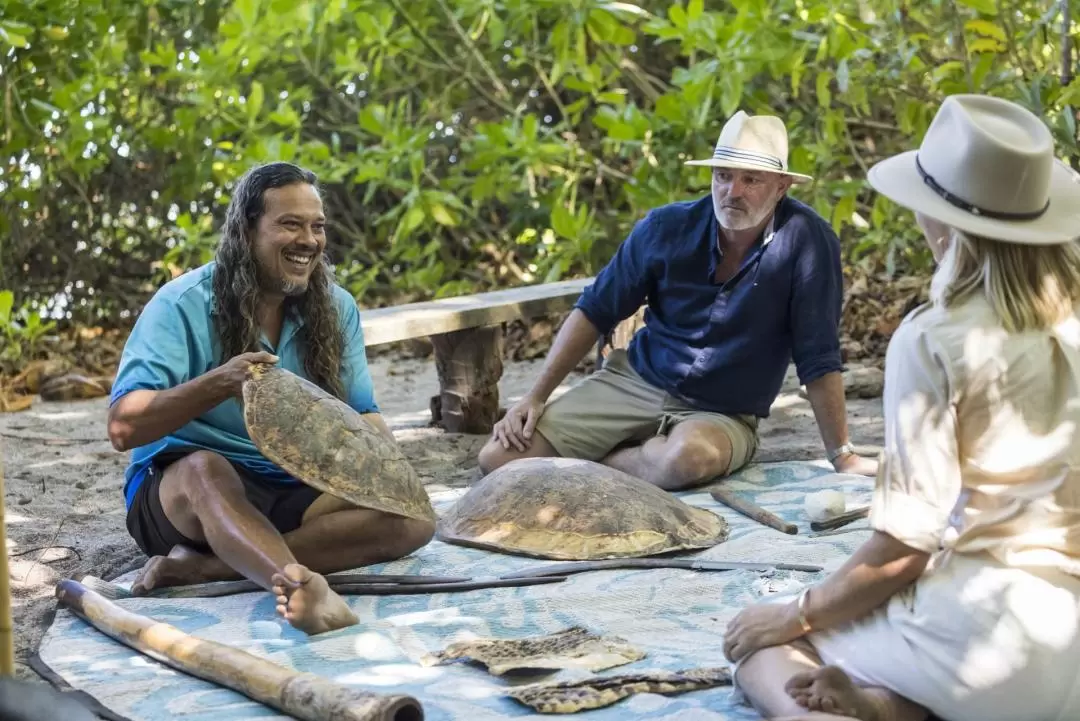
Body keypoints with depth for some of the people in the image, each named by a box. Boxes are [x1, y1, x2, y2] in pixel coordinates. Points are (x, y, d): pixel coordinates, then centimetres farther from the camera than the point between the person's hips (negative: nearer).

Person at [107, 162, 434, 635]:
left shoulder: (336, 307, 5)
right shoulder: (182, 305, -11)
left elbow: (361, 415, 6)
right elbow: (123, 428, -20)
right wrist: (219, 383, -35)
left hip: (293, 493, 5)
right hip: (180, 490, -5)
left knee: (412, 516, -20)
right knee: (205, 468, -38)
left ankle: (202, 567, -28)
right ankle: (300, 584, -65)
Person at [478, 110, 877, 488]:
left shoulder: (805, 239, -16)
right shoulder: (667, 227, -7)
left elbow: (818, 357, -12)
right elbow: (594, 312, 2)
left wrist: (842, 456, -11)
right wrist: (535, 397, -3)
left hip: (722, 415, -2)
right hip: (633, 380, 2)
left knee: (686, 458, -40)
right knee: (499, 457, -12)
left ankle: (600, 465, -7)